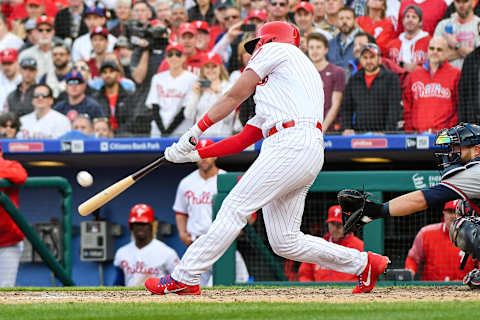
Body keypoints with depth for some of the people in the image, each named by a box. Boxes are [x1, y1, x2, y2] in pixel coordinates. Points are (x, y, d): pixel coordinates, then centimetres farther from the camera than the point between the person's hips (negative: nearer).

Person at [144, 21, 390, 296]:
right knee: (285, 241, 5)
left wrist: (194, 132, 10)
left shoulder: (276, 49, 13)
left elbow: (235, 97, 8)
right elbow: (243, 140, 30)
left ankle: (184, 278, -14)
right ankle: (364, 263, 8)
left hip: (292, 144, -9)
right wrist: (195, 154, 23)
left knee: (235, 208, -11)